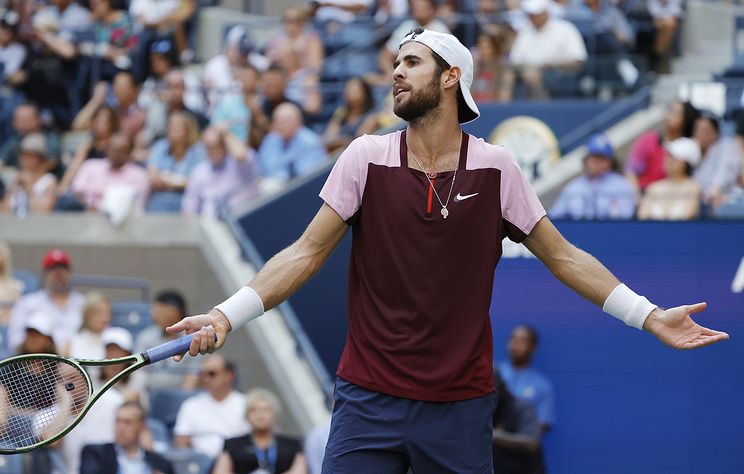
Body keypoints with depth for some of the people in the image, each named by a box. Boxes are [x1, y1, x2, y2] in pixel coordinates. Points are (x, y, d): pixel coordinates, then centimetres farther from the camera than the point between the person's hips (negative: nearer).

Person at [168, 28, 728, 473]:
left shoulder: (495, 166, 1)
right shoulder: (366, 157, 1)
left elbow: (562, 257, 7)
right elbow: (307, 253, 1)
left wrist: (649, 316, 0)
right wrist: (226, 316, -11)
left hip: (461, 407, 0)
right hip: (368, 398, 0)